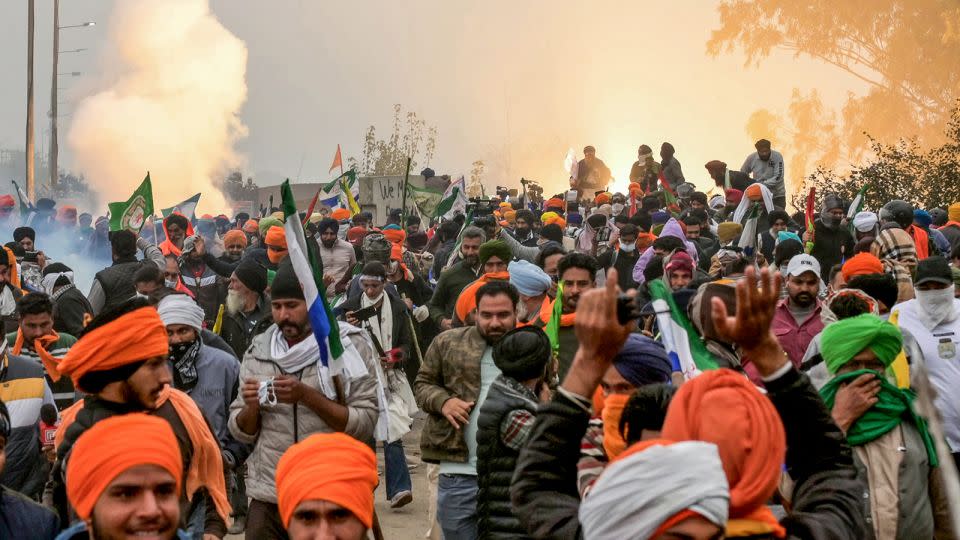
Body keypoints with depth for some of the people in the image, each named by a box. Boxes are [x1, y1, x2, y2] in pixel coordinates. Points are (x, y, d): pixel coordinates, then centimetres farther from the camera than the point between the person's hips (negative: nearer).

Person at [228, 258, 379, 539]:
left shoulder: (350, 346, -4)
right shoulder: (258, 351, 7)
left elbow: (365, 425, -12)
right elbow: (241, 433, 9)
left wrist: (308, 396, -21)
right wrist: (252, 406, -12)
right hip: (268, 498, 3)